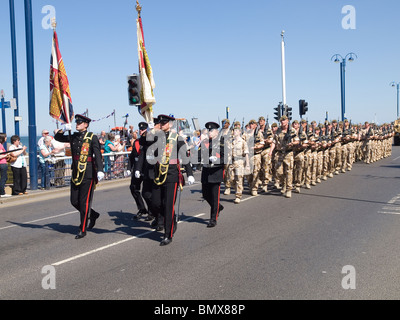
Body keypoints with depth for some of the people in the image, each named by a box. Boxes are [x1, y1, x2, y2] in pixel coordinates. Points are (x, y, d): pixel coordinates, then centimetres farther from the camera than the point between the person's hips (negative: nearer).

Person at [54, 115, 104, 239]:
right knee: (74, 201, 9)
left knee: (84, 202, -2)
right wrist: (63, 129, 1)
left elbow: (97, 154, -14)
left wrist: (100, 170, -27)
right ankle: (93, 215, 33)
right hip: (76, 174, 6)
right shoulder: (73, 137, 12)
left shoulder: (92, 138, -4)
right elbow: (58, 138, 21)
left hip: (88, 174, -6)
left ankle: (83, 230, 7)